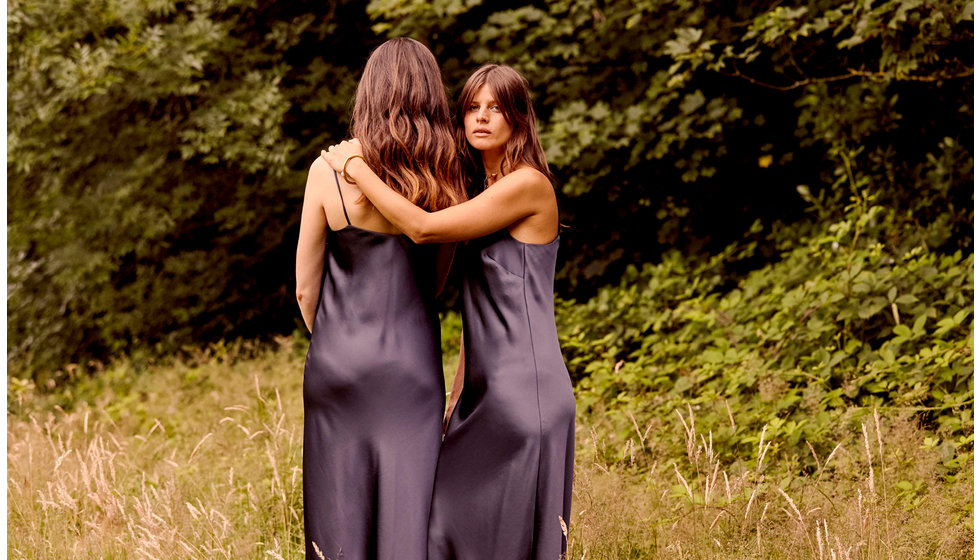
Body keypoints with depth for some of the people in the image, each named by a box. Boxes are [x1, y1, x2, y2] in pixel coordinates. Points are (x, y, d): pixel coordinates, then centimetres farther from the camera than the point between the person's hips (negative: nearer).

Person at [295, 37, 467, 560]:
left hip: (338, 363, -1)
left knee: (339, 517, 6)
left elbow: (306, 289, 1)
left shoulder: (329, 171, -5)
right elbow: (437, 284, 10)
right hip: (413, 365, 1)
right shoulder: (444, 180, 0)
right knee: (409, 518, 2)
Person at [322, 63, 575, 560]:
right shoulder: (484, 193, 17)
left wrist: (355, 166, -7)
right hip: (485, 389, 9)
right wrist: (458, 395, 20)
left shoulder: (529, 185, -11)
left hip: (525, 389, -9)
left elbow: (423, 228, -17)